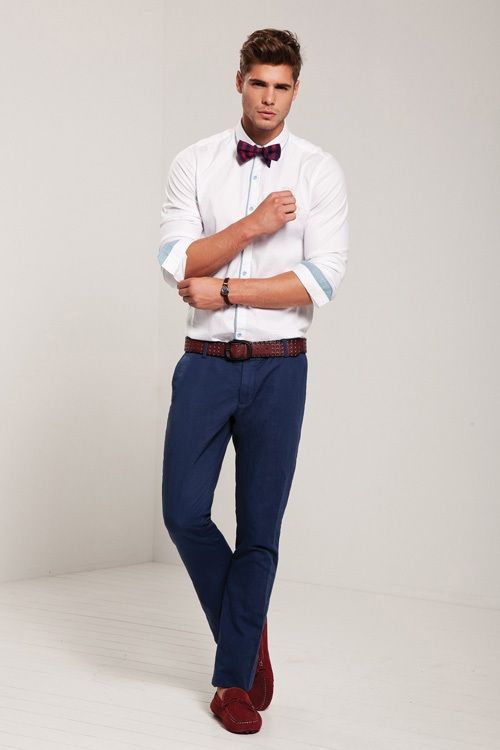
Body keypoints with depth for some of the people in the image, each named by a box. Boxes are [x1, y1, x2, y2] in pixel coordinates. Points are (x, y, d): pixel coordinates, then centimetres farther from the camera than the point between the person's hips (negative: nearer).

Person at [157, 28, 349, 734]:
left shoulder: (320, 171, -1)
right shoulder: (193, 164, 4)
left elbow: (320, 281, -11)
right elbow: (177, 263, -6)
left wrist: (223, 290, -10)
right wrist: (253, 224, -16)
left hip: (279, 366, -1)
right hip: (206, 363, 2)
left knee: (260, 528, 5)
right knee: (184, 513, -2)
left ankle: (235, 677, 20)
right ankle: (248, 632, 25)